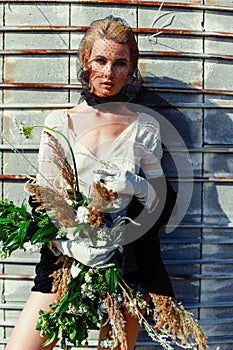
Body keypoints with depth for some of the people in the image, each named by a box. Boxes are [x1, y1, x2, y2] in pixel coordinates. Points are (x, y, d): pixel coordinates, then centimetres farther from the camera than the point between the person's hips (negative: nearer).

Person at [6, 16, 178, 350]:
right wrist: (72, 245, -14)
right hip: (66, 255, 1)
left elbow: (164, 202, 7)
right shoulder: (59, 122, 5)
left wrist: (135, 186, -14)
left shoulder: (144, 126, 4)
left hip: (127, 262, 0)